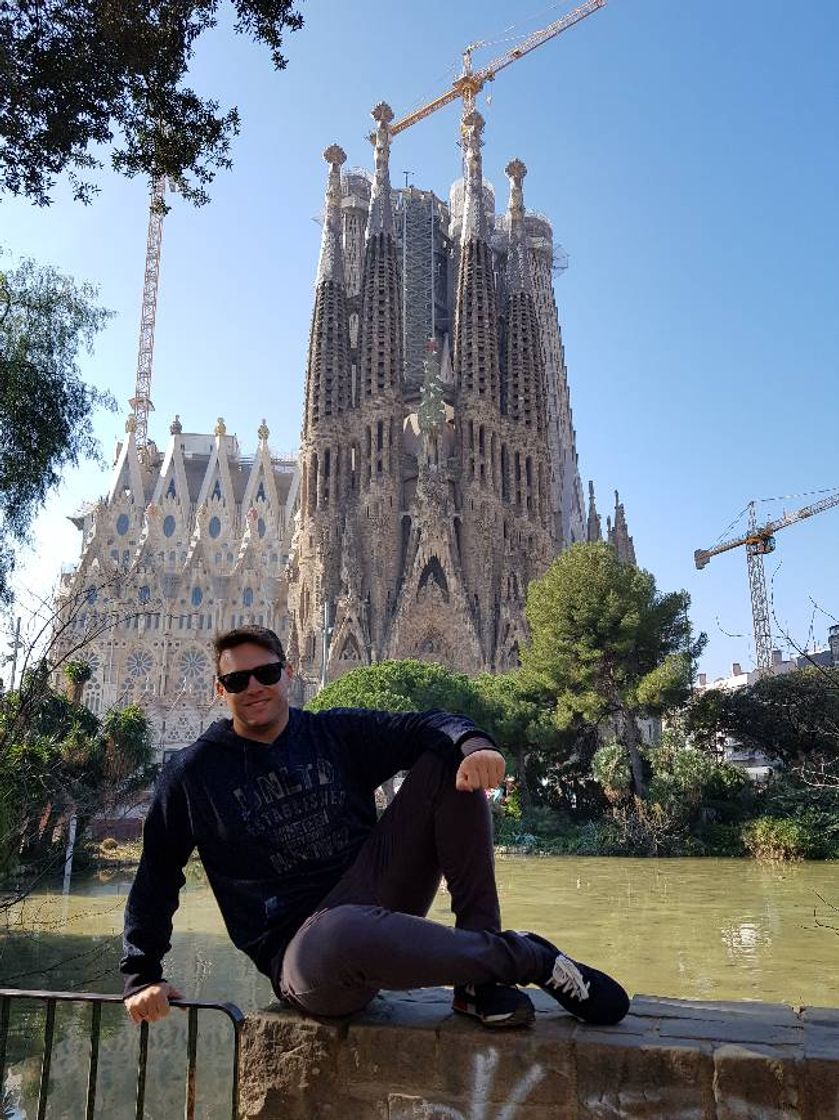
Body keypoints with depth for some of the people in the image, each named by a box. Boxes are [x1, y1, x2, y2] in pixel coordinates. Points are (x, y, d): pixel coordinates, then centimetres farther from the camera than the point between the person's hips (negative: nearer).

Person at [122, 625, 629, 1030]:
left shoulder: (337, 733, 9)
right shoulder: (194, 773, 5)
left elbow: (422, 726, -4)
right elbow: (156, 875, 10)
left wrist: (475, 743, -26)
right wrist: (142, 977, 4)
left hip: (375, 899, 4)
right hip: (303, 950, -3)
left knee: (449, 761, -12)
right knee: (347, 934, -43)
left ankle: (482, 978, -17)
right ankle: (529, 957, -19)